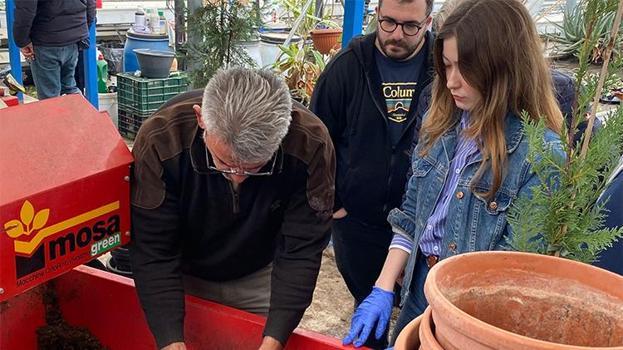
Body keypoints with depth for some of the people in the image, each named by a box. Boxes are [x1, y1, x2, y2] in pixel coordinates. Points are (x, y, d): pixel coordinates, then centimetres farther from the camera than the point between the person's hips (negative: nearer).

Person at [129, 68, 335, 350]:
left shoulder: (311, 144, -31)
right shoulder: (159, 140, -33)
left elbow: (301, 251, -25)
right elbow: (153, 252, -26)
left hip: (261, 279, 1)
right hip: (184, 275, 0)